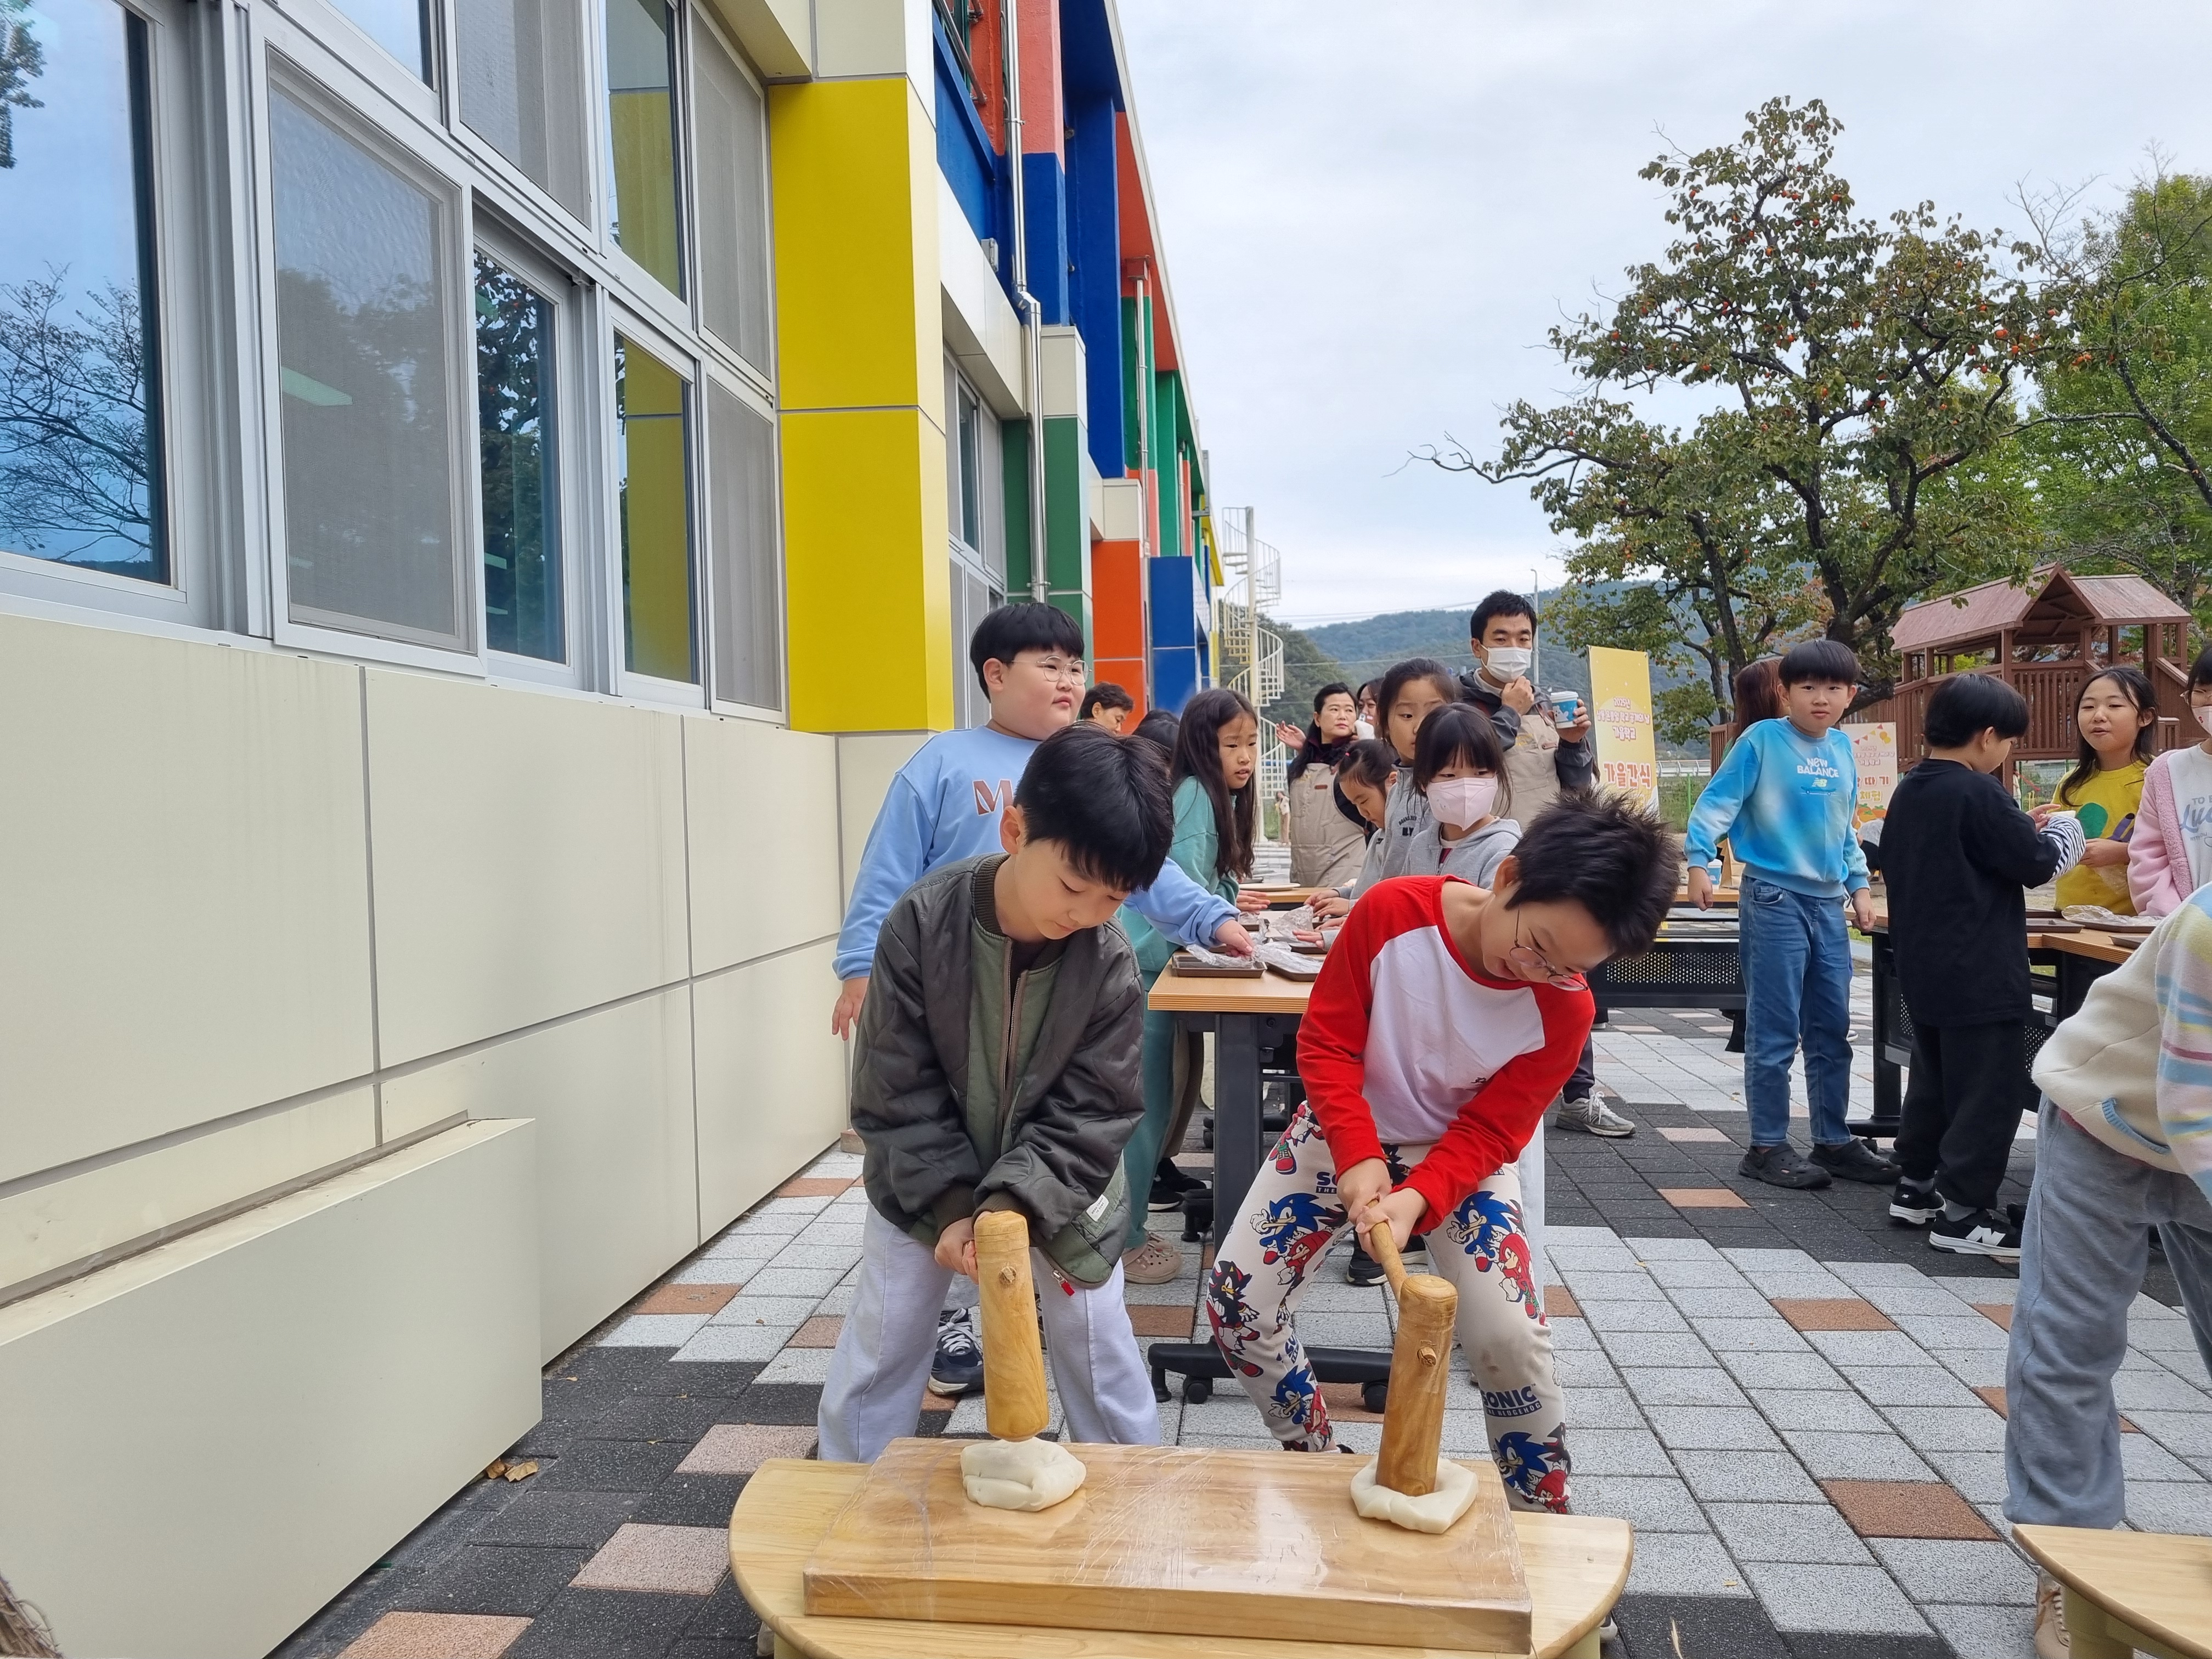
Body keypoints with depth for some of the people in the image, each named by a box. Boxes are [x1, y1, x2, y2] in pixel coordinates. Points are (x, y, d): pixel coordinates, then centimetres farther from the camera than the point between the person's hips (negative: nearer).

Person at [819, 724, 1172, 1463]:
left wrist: (1014, 1204, -30)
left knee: (1099, 1350, 7)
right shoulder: (921, 923, -25)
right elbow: (896, 1090, -18)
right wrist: (952, 1205, -23)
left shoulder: (1108, 959, -22)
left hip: (1055, 1177, 0)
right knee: (877, 1352, 8)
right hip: (925, 1174, 0)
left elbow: (1091, 1110, -18)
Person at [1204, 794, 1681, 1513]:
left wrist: (1416, 1199, -35)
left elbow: (1488, 1132, -17)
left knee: (1510, 1339, -18)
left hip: (1459, 1152, -1)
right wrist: (1359, 1158, -29)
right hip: (1345, 1129, 1)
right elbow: (1326, 1042, -17)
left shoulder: (1564, 1008, -22)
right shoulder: (1391, 912, -25)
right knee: (1236, 1301, -9)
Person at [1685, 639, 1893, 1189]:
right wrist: (1698, 861, -23)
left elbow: (1844, 829, 20)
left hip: (1828, 902, 7)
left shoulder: (1842, 748, 11)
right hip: (1775, 899, -7)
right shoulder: (1762, 740, -8)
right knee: (1775, 1032, -3)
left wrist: (1858, 885, 17)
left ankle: (1833, 1141, 24)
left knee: (1833, 1030, 13)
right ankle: (1768, 1146, 7)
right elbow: (1716, 802, -12)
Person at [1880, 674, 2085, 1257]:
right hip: (1980, 973, -9)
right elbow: (2037, 863, -13)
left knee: (1935, 1078, 19)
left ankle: (1916, 1187, 27)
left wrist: (2021, 832, 15)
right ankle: (1964, 1212, 1)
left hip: (1924, 968, 9)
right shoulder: (1979, 793, -17)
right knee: (1990, 1090, -1)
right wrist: (2063, 831, 7)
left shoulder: (1908, 791, 9)